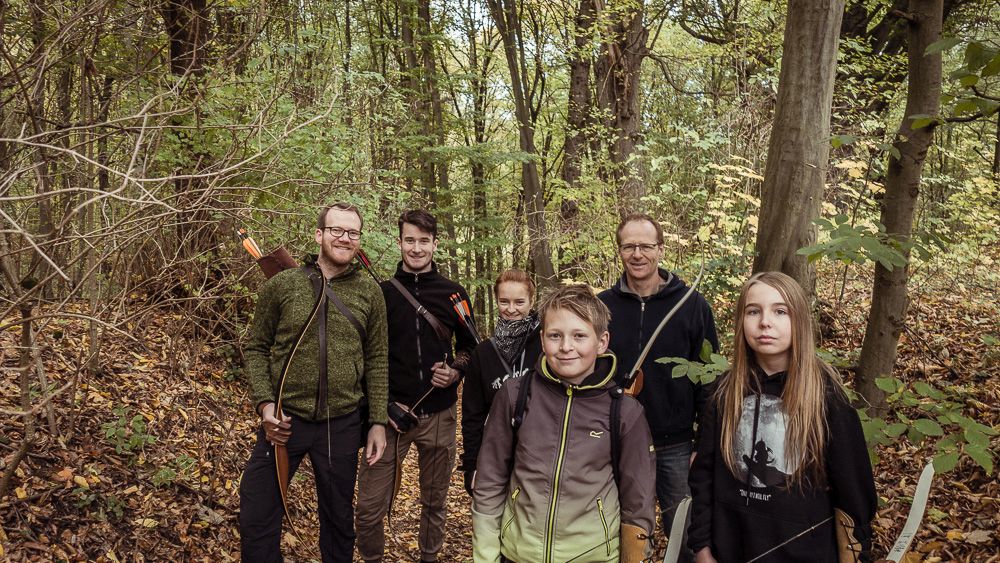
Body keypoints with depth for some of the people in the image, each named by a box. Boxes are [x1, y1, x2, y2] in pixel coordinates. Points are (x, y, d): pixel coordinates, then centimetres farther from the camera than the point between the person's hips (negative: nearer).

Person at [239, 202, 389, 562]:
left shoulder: (370, 293, 1)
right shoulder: (281, 285, -2)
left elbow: (376, 360, 4)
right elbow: (256, 348, 3)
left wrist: (378, 422, 1)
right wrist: (264, 403, -9)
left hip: (342, 424, 1)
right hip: (285, 420, -1)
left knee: (339, 518, 17)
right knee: (257, 518, 5)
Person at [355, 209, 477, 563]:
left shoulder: (453, 294, 4)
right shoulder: (381, 292, 2)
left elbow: (469, 345, 14)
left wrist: (455, 372, -7)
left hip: (439, 414, 1)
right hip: (390, 413, -1)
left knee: (435, 501, 14)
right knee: (370, 507, -2)